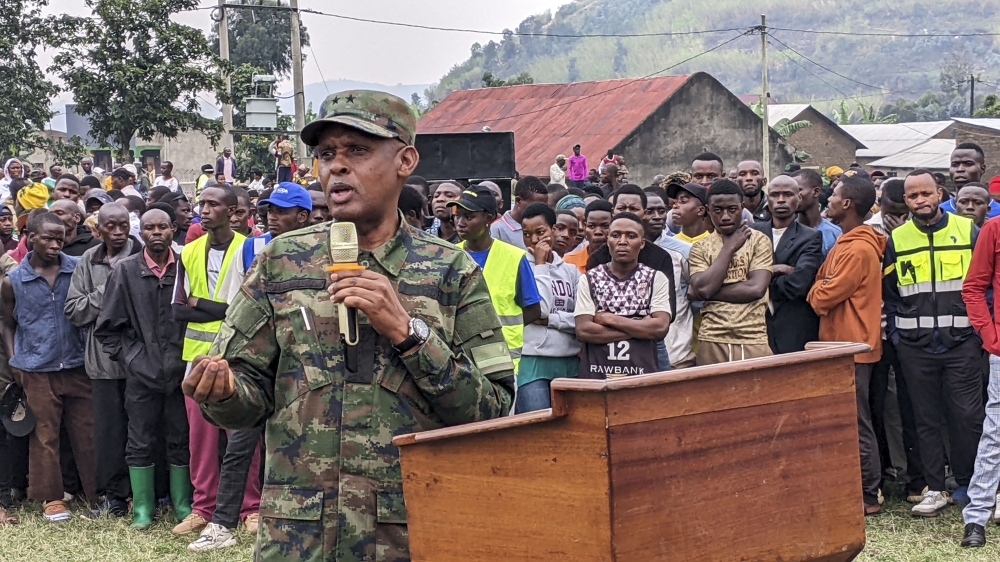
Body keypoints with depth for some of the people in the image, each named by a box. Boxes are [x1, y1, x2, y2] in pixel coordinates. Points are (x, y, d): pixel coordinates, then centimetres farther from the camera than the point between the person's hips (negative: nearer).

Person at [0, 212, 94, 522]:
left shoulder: (78, 269, 0)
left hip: (78, 366, 1)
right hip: (37, 371, 0)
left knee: (87, 433, 3)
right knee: (45, 436, 5)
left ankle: (97, 493, 12)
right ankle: (51, 498, 14)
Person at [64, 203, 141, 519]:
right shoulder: (89, 263, 9)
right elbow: (74, 311, 6)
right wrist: (105, 291, -6)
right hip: (104, 360, 3)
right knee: (108, 430, 7)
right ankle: (112, 497, 17)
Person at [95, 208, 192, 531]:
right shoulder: (125, 271, 1)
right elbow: (107, 326, 6)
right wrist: (124, 355, 2)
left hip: (180, 369, 0)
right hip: (142, 371, 0)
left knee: (180, 440, 8)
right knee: (141, 442, 6)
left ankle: (182, 504, 19)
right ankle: (143, 507, 15)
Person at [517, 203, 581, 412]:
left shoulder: (571, 271, 11)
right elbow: (540, 308, -13)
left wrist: (549, 319, -8)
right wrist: (540, 265, -5)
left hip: (569, 363, 4)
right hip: (531, 361, -4)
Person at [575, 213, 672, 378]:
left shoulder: (656, 279, 4)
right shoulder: (589, 279, 5)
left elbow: (660, 328, -8)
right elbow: (583, 330, -6)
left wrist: (609, 319, -7)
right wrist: (641, 328, -9)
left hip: (642, 372, 0)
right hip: (596, 372, 0)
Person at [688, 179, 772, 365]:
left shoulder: (759, 241, 3)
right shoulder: (700, 247, 8)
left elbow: (756, 288, -10)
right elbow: (703, 288, -8)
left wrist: (708, 292, -7)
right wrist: (729, 247, -4)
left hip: (753, 338, -1)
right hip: (712, 341, 1)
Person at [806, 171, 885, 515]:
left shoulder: (858, 249, -19)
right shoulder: (847, 244, 15)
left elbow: (824, 297, -18)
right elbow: (823, 285, 16)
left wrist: (817, 293, 0)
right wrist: (821, 291, -2)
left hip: (853, 345, -10)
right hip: (842, 342, 10)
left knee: (856, 423, -4)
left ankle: (869, 497, 3)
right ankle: (857, 489, 20)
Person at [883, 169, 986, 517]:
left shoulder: (968, 231, 2)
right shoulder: (896, 240, 6)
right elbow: (888, 293, 13)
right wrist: (894, 334, 3)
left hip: (962, 343, -2)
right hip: (915, 346, 2)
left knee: (967, 416, 0)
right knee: (926, 419, 6)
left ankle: (967, 484, 15)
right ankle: (935, 488, 14)